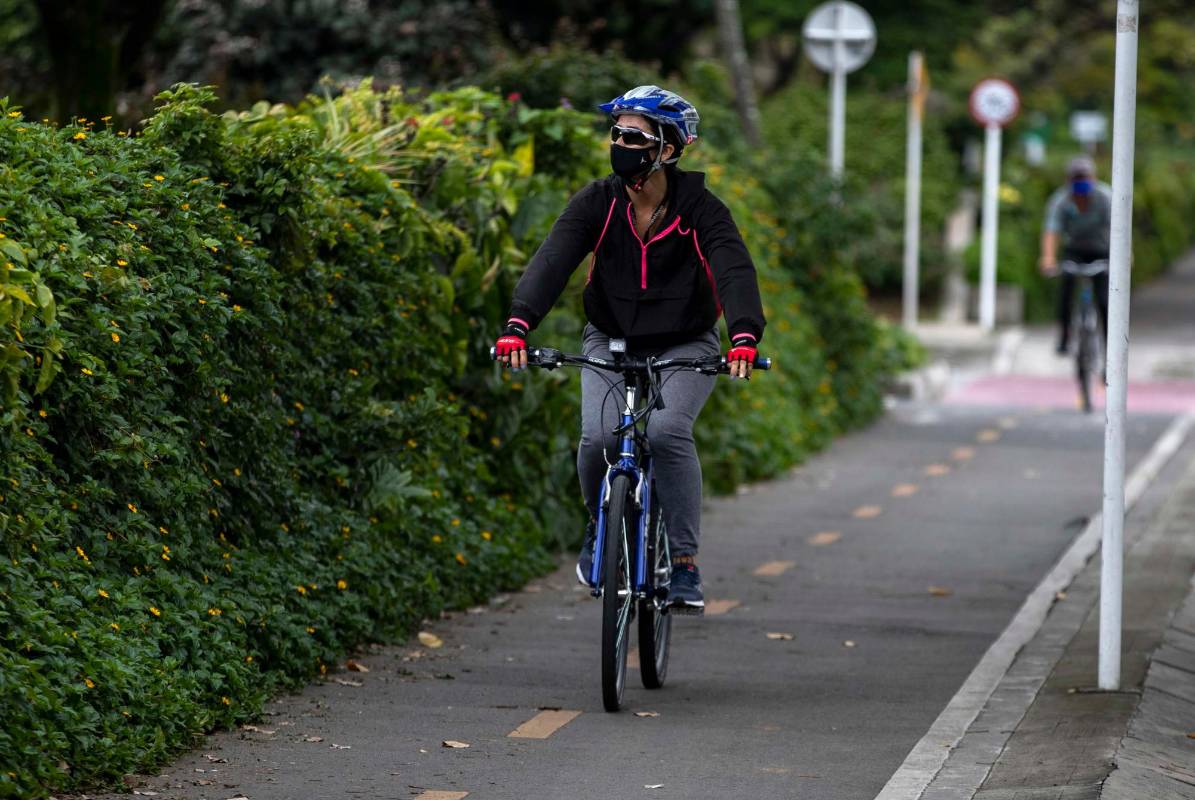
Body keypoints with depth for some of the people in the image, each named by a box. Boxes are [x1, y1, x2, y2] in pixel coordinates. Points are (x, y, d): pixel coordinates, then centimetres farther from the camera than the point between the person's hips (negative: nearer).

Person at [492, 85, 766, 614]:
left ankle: (686, 564, -16)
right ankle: (601, 525, 10)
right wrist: (517, 325, -40)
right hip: (611, 343, 2)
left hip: (684, 349, -2)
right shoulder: (598, 203, -11)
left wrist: (744, 336, -48)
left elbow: (735, 272, -28)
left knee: (666, 431, -28)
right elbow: (552, 260, -23)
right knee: (599, 437, -23)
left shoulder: (700, 210, -15)